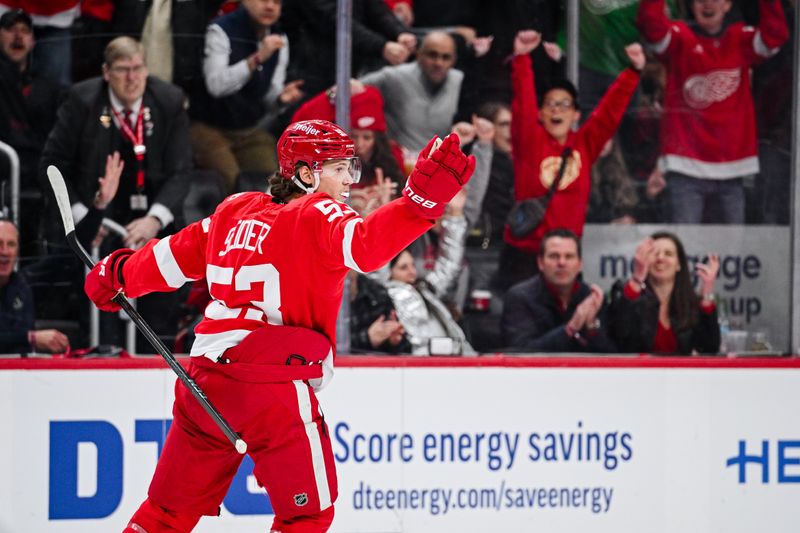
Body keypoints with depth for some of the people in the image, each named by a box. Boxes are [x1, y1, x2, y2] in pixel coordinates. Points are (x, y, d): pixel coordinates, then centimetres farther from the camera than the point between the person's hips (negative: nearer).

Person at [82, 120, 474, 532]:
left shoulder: (235, 212, 17)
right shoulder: (318, 216, -3)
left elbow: (176, 255, 26)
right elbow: (367, 246, -23)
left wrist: (118, 273, 43)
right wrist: (422, 197, -34)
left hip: (205, 380, 7)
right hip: (272, 389, -7)